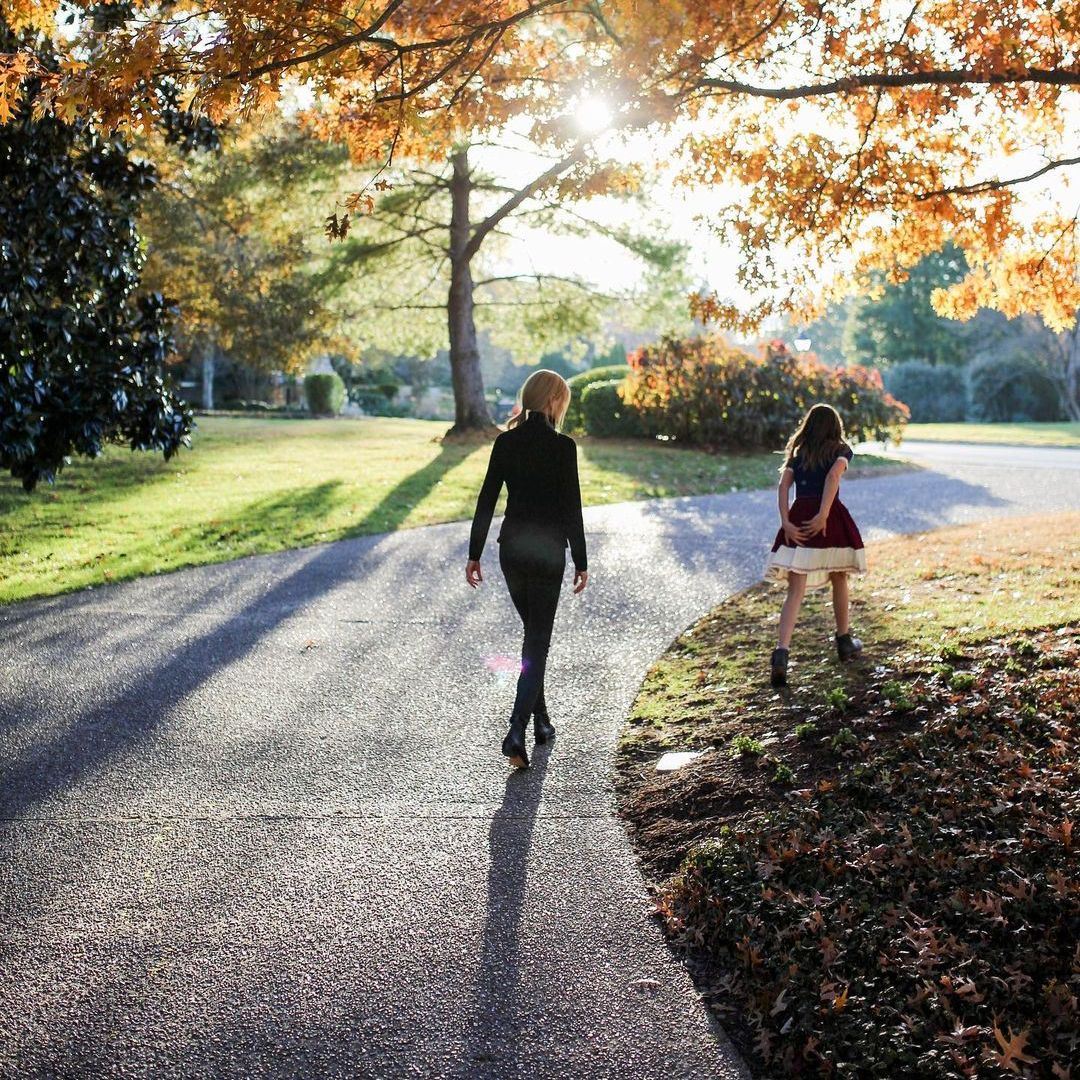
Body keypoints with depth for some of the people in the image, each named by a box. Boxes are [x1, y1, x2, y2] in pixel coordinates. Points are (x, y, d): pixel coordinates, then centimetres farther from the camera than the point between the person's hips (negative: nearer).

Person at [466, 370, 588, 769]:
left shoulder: (506, 442, 2)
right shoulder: (562, 446, -11)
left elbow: (486, 500, 2)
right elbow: (571, 508, -10)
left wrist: (474, 555, 8)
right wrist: (581, 562, -3)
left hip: (511, 548, 5)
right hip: (547, 552, -4)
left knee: (533, 632, 22)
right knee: (537, 643, 0)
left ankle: (540, 718, 30)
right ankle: (516, 732, -12)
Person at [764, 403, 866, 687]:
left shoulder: (796, 453, 17)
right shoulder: (841, 450, 8)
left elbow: (783, 485, 2)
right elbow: (833, 476, -12)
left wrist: (786, 522, -5)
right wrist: (823, 515, -18)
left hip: (799, 517, 2)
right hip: (832, 518, -2)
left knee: (795, 591, -4)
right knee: (839, 579, 21)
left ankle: (782, 650, -22)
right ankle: (844, 641, 34)